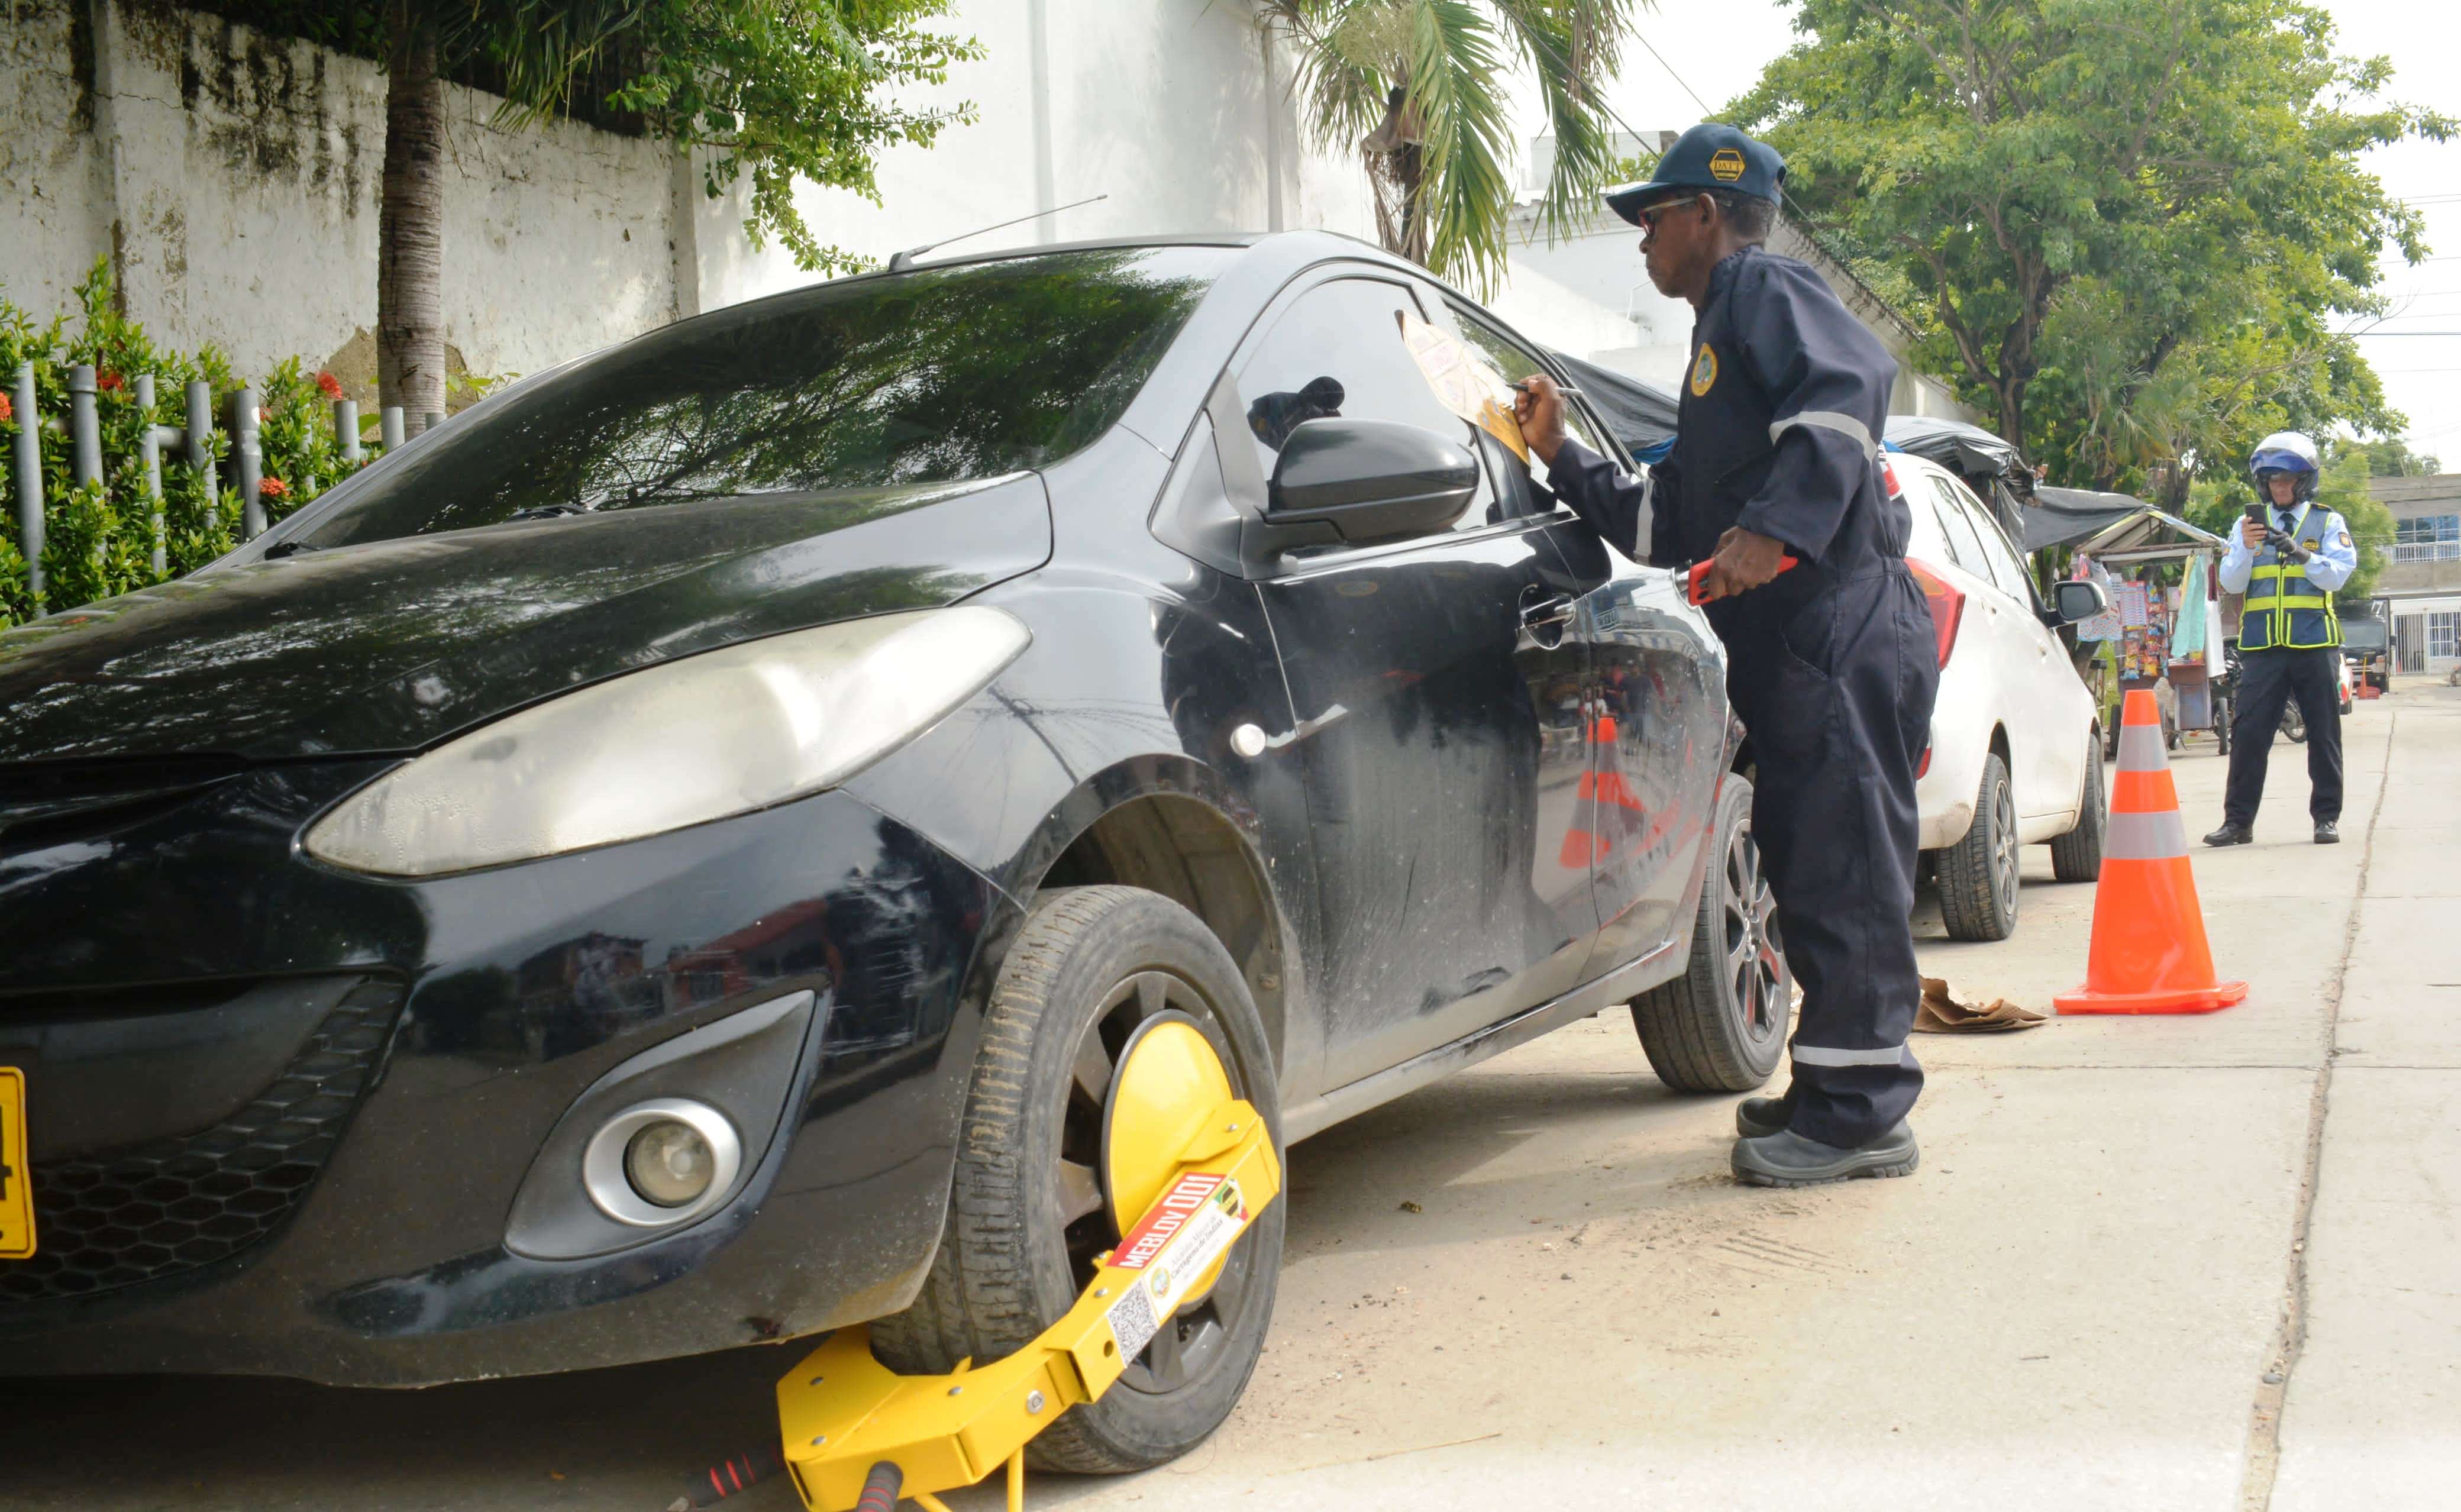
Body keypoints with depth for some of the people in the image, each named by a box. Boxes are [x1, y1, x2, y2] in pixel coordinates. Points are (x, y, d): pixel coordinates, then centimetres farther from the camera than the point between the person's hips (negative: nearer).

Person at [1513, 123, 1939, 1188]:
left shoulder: (1763, 290, 0)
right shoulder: (1720, 339, 31)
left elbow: (1850, 383, -22)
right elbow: (1668, 528, 31)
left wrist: (1774, 526, -31)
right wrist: (1561, 456, 28)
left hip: (1842, 631, -10)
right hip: (1793, 654, 11)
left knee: (1842, 871, -10)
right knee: (1813, 871, 12)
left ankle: (1858, 1114, -8)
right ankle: (1836, 1095, 20)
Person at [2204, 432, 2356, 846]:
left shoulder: (2328, 523, 9)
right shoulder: (2249, 524, 13)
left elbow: (2338, 574, -5)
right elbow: (2231, 582, 4)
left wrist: (2299, 552, -20)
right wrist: (2246, 548, -14)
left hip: (2314, 642, -1)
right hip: (2262, 644, 1)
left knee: (2324, 734, 4)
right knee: (2249, 733, -4)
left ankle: (2327, 817, 12)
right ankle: (2238, 820, -1)